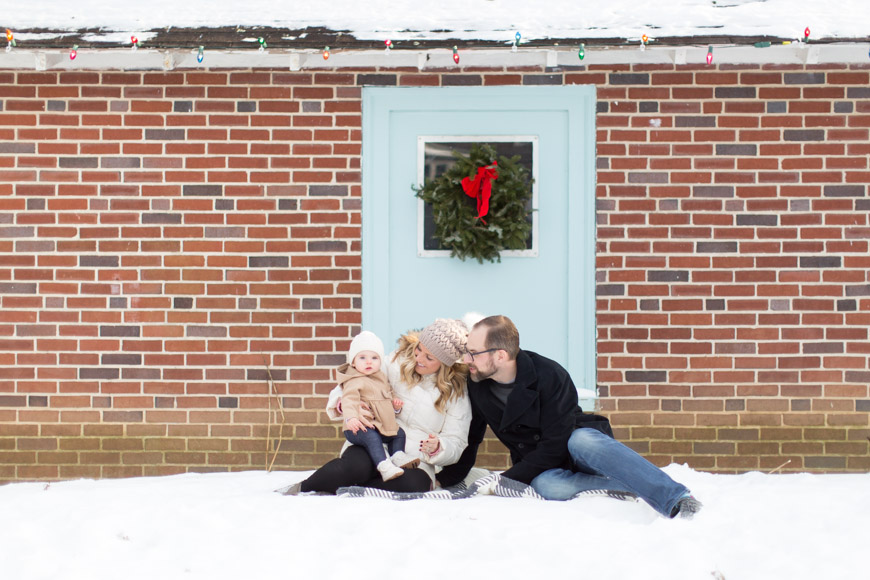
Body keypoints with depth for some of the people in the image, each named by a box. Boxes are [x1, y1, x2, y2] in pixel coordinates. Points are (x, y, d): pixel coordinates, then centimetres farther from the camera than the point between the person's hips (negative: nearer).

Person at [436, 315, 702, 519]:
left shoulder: (550, 376, -20)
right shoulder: (476, 386, -4)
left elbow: (556, 445, -22)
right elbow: (470, 439, 9)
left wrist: (505, 481, -24)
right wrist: (446, 483, -3)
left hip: (576, 442, -3)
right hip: (540, 468, 3)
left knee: (582, 441, -41)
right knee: (546, 486, -36)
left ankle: (677, 499, -48)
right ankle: (634, 485, -29)